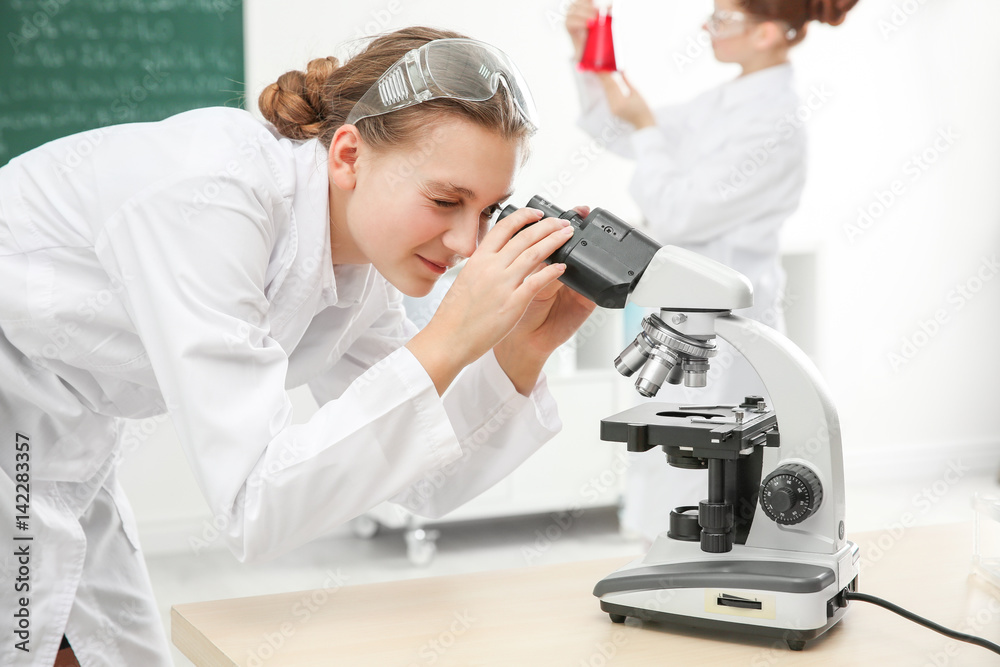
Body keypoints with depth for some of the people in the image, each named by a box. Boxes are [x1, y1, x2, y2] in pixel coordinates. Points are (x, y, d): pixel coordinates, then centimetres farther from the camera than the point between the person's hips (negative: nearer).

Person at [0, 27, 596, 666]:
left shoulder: (364, 255, -9)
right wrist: (447, 343, -36)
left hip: (61, 445, 7)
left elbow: (426, 487, -3)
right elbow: (255, 509, -35)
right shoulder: (212, 197, -32)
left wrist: (522, 349, -17)